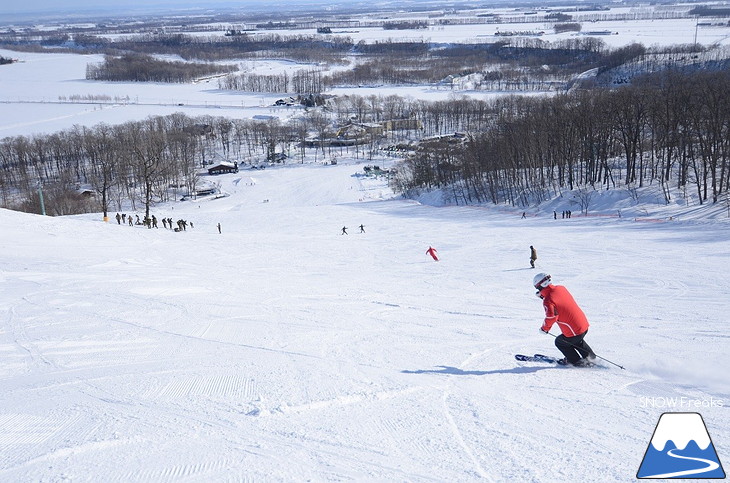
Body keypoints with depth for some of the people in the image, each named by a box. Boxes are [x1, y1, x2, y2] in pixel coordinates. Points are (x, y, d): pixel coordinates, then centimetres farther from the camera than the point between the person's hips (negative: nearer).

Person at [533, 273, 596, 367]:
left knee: (559, 342, 22)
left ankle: (576, 361, 26)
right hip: (585, 325, 7)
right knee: (577, 341, 37)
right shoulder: (561, 288, 5)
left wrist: (544, 328, -9)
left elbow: (551, 317, -28)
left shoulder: (548, 301, -18)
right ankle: (590, 356, 42)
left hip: (573, 332, -7)